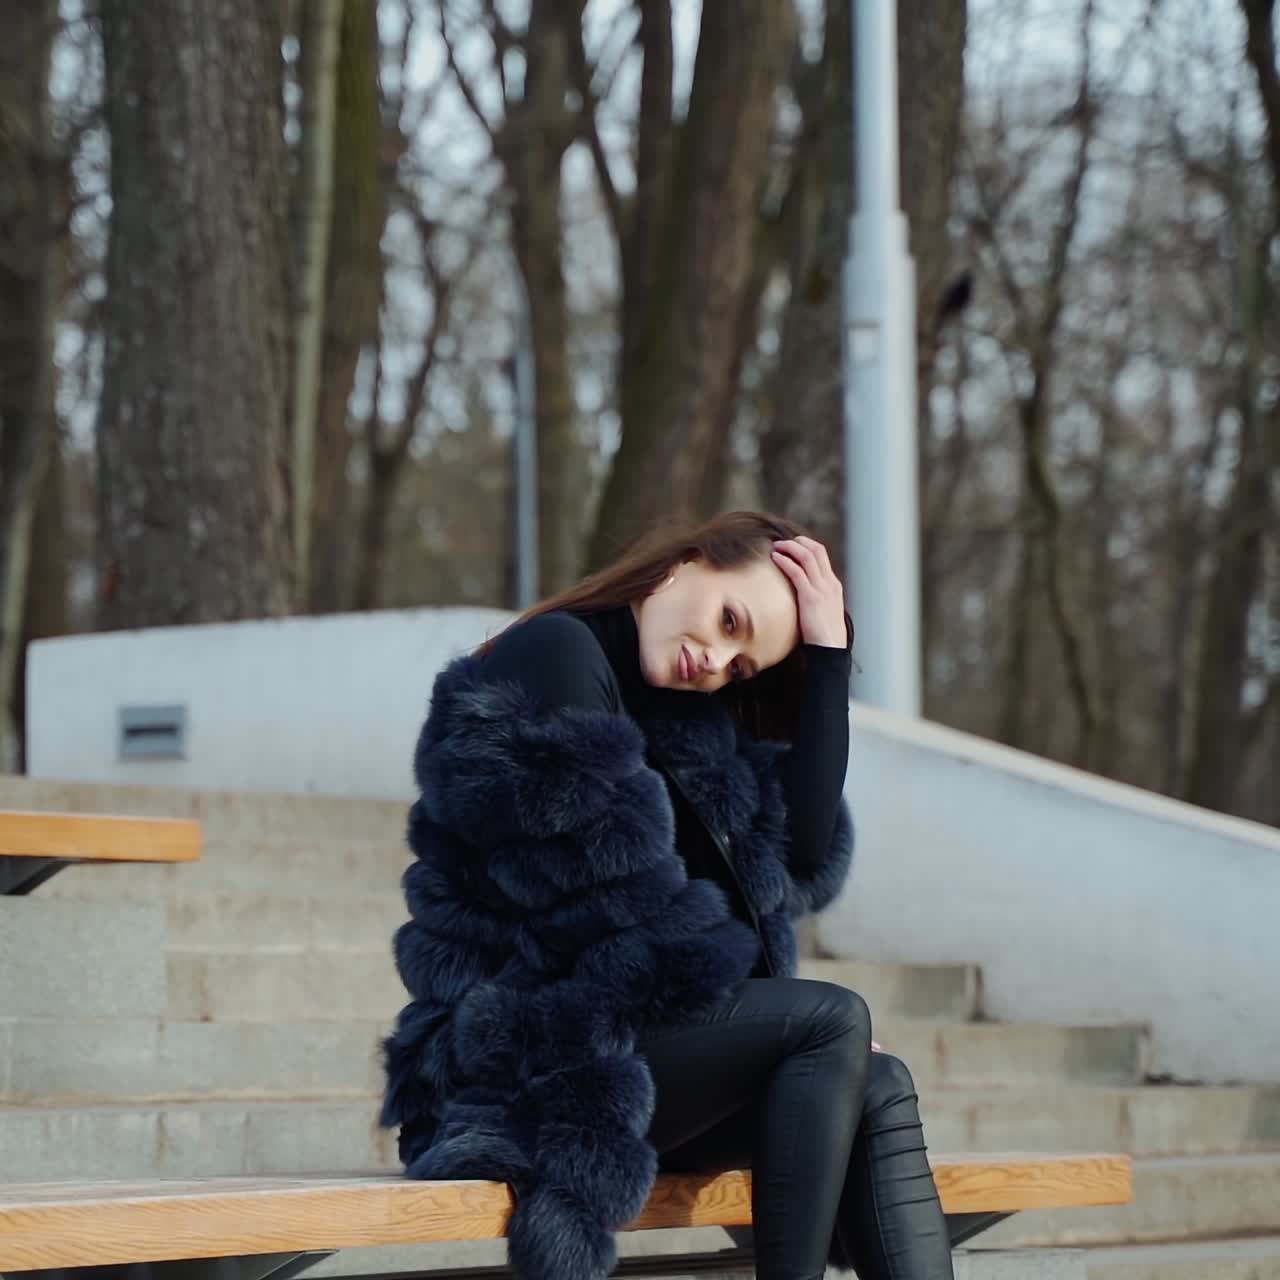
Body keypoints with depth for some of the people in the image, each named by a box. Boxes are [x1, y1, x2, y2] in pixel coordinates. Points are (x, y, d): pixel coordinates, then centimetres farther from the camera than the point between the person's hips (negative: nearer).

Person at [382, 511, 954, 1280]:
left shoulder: (692, 724, 17)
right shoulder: (557, 655, -8)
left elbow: (808, 855, 2)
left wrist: (829, 653, 5)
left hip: (620, 1042, 8)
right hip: (535, 1061, -8)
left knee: (879, 1090, -7)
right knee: (833, 1023, -18)